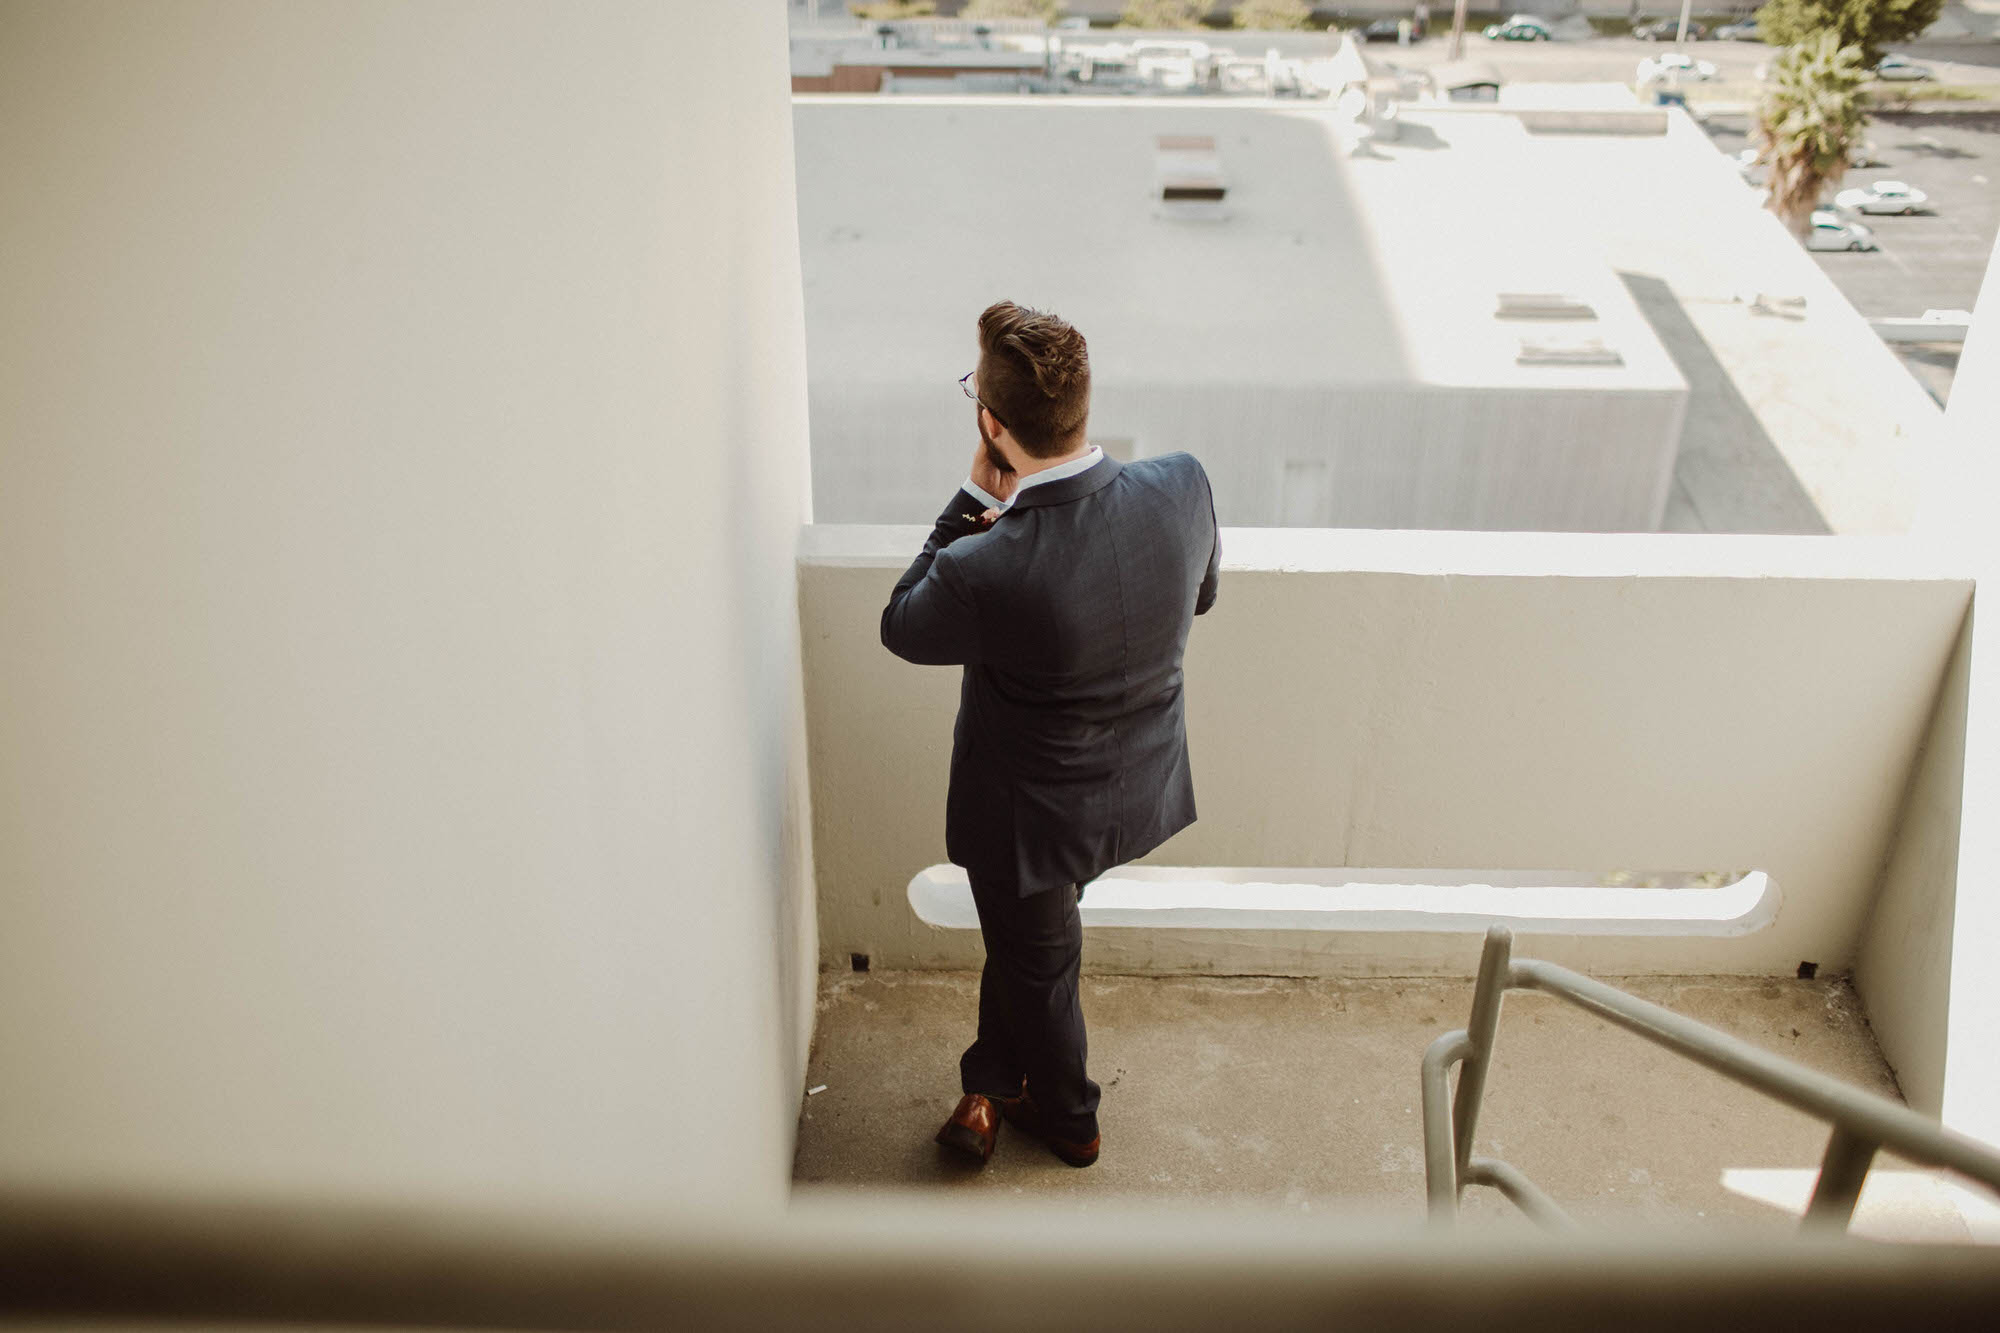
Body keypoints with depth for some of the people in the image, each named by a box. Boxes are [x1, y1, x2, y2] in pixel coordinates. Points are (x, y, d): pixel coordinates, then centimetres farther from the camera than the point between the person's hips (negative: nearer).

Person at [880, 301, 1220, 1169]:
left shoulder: (986, 572, -37)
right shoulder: (1182, 487, -22)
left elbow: (901, 627, -13)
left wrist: (976, 500, -16)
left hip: (1036, 820, -5)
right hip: (1142, 790, 5)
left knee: (1037, 969, 25)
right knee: (1021, 941, 31)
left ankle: (1068, 1120, 52)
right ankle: (992, 1090, 51)